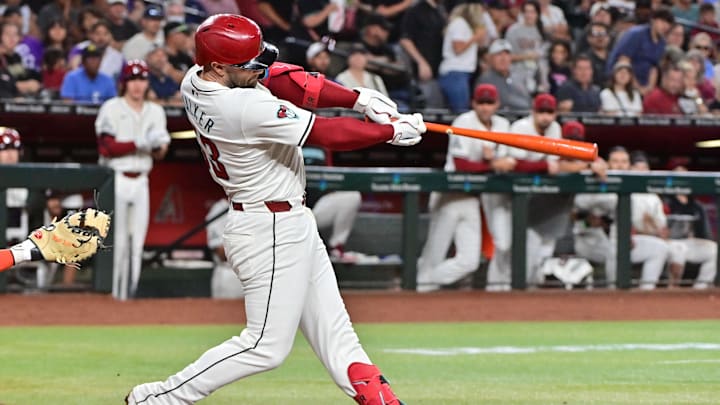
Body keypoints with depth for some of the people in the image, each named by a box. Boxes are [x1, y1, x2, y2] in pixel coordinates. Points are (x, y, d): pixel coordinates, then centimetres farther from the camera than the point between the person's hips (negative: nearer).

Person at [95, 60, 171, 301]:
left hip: (140, 181, 5)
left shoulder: (155, 112, 12)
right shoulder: (111, 109, -5)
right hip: (116, 179, -5)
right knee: (115, 240, -9)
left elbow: (160, 154, 10)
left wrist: (158, 146, -13)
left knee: (137, 242, 4)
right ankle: (109, 293, -6)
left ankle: (130, 294, 9)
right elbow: (106, 148, -13)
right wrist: (139, 144, -20)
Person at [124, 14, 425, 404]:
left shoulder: (195, 81, -4)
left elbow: (284, 80, -1)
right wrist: (394, 131, -10)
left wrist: (360, 98, -8)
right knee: (267, 346, -2)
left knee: (333, 331, 12)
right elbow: (328, 134, -23)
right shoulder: (247, 108, -30)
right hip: (273, 234, -10)